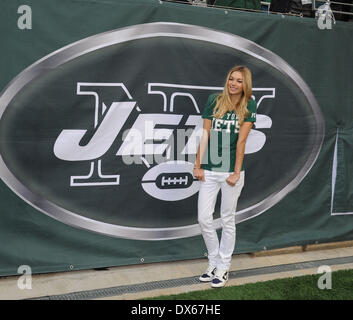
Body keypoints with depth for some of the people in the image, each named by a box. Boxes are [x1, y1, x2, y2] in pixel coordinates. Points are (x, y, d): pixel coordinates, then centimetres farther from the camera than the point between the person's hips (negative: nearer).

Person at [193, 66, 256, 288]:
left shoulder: (249, 106, -1)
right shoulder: (214, 101, 5)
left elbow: (241, 141, -7)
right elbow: (205, 134, 3)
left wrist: (236, 172, -10)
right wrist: (198, 165, 0)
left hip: (231, 171, -2)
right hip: (209, 170, 3)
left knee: (228, 220, 7)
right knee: (204, 219, 3)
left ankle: (224, 268, 21)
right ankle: (214, 263, 23)